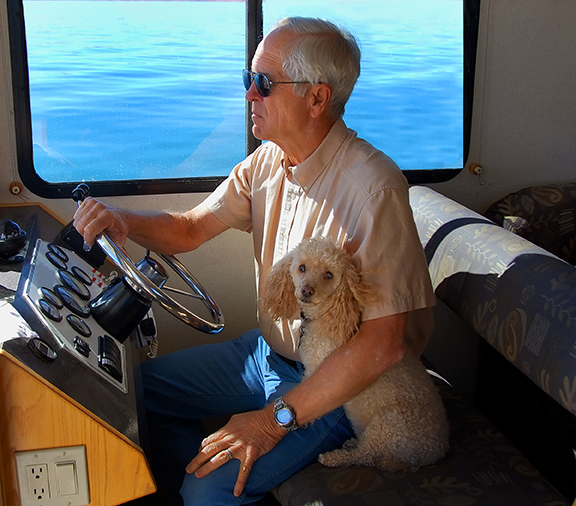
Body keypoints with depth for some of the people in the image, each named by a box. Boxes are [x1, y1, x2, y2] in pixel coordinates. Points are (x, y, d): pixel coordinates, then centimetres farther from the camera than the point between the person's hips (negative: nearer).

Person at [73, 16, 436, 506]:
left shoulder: (372, 186, -27)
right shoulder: (266, 162, -2)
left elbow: (383, 343, -29)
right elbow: (189, 229, 7)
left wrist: (277, 418, -25)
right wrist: (124, 222, -15)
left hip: (336, 385, -7)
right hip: (267, 350, 8)